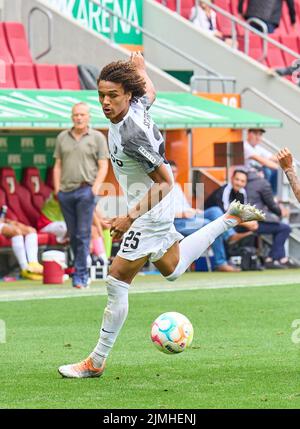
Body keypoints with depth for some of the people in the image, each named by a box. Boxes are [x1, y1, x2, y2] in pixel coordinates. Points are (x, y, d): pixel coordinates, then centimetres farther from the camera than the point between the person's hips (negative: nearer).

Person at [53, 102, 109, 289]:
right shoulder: (62, 137, 15)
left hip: (86, 191, -4)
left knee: (83, 234, -8)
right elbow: (58, 165, 15)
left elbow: (103, 166, 1)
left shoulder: (97, 138, 5)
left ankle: (80, 275, -8)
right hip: (66, 192, 4)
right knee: (73, 234, 7)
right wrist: (57, 189, 5)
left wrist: (96, 187, -11)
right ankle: (83, 270, 16)